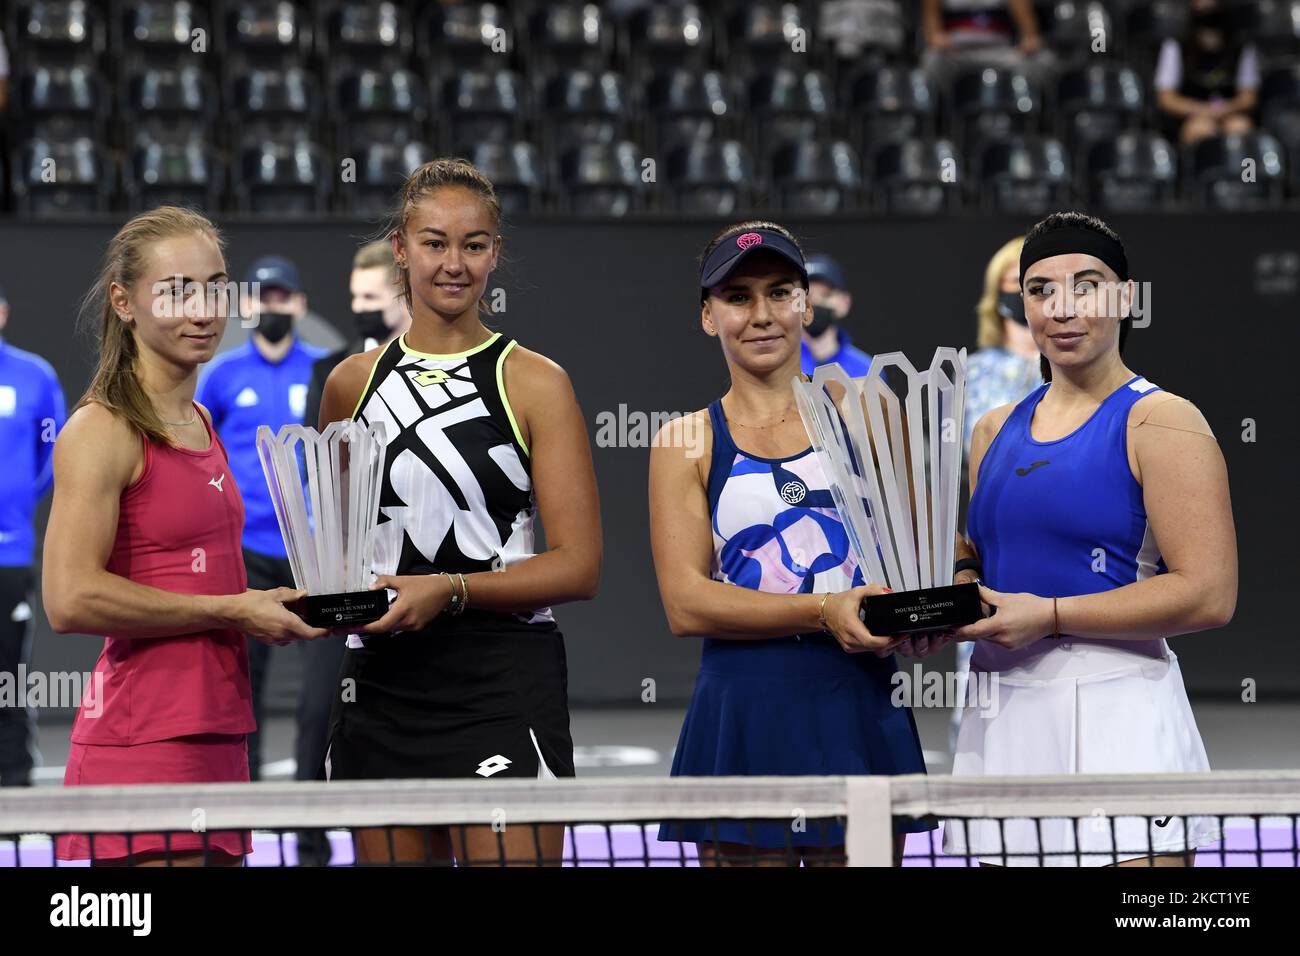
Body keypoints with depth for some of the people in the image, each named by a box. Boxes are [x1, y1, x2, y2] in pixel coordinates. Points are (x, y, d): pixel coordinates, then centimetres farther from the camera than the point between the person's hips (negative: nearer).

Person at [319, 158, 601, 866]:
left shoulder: (535, 383, -1)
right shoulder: (353, 383, 12)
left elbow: (578, 567, -5)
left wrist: (450, 589, -17)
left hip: (504, 686, -4)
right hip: (382, 685, 4)